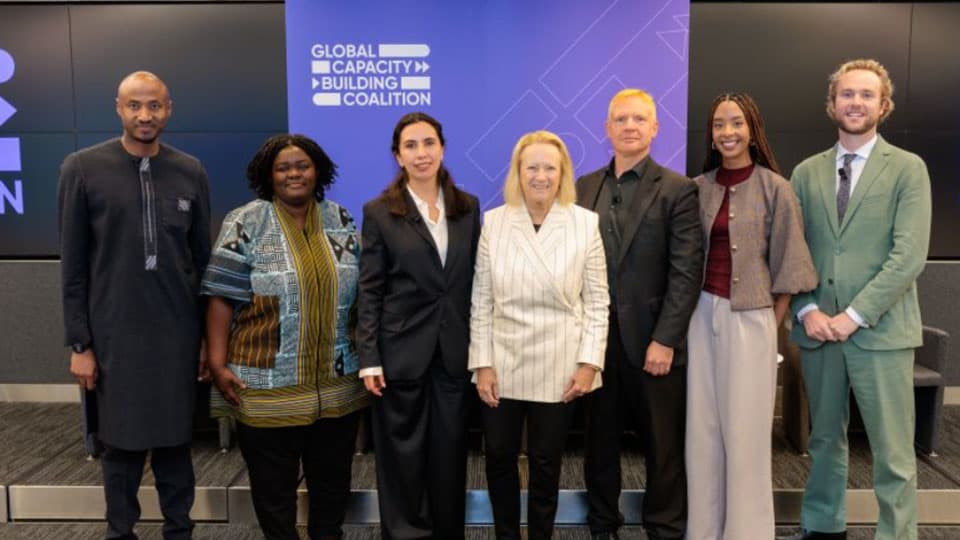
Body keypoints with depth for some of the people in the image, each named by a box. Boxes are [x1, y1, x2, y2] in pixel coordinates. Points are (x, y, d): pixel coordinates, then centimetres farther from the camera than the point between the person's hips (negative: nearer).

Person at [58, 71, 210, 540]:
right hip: (114, 335, -2)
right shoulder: (82, 169, -3)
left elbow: (203, 259, 7)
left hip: (178, 334, 2)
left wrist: (209, 334, 7)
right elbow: (73, 266, -2)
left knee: (175, 439, 11)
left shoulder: (190, 172, 4)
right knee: (122, 444, 9)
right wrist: (79, 343, -4)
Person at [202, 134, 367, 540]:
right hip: (269, 386, -3)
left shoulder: (340, 219, 6)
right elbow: (222, 298, -7)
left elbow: (358, 292, 11)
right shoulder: (245, 224, -6)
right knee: (273, 484, 10)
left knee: (333, 478, 17)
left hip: (337, 384, 4)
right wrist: (218, 362, -12)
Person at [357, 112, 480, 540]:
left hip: (455, 351, 3)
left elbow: (474, 281, 8)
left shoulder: (468, 207, 6)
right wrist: (369, 359, -9)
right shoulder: (379, 212, -2)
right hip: (402, 351, -2)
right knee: (403, 454, 8)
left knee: (450, 452, 12)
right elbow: (370, 291, -4)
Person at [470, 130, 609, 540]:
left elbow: (597, 301, -2)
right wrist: (482, 363, -3)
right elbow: (481, 301, 0)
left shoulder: (586, 223, -5)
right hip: (503, 362, 1)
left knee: (546, 461, 12)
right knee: (499, 457, 12)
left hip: (558, 366, -1)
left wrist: (589, 362, -7)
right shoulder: (493, 222, -2)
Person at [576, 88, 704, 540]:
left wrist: (664, 340, -15)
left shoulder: (678, 190, -3)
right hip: (596, 337, 3)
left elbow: (686, 272, -9)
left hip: (651, 339, -3)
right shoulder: (584, 188, 8)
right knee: (599, 439, 14)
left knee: (663, 444, 9)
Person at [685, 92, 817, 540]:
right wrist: (693, 312, 4)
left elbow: (786, 265, -3)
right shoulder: (699, 187, 5)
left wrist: (773, 325, -2)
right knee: (702, 427, 9)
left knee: (744, 430, 3)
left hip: (750, 318, -4)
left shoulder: (774, 188, -5)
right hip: (703, 314, 4)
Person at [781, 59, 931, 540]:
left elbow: (909, 255, -10)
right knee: (824, 438, 15)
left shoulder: (908, 169, -1)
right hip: (818, 329, 3)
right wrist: (807, 309, -8)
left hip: (881, 330, -3)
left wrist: (855, 315, -15)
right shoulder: (806, 172, 9)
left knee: (892, 450, 2)